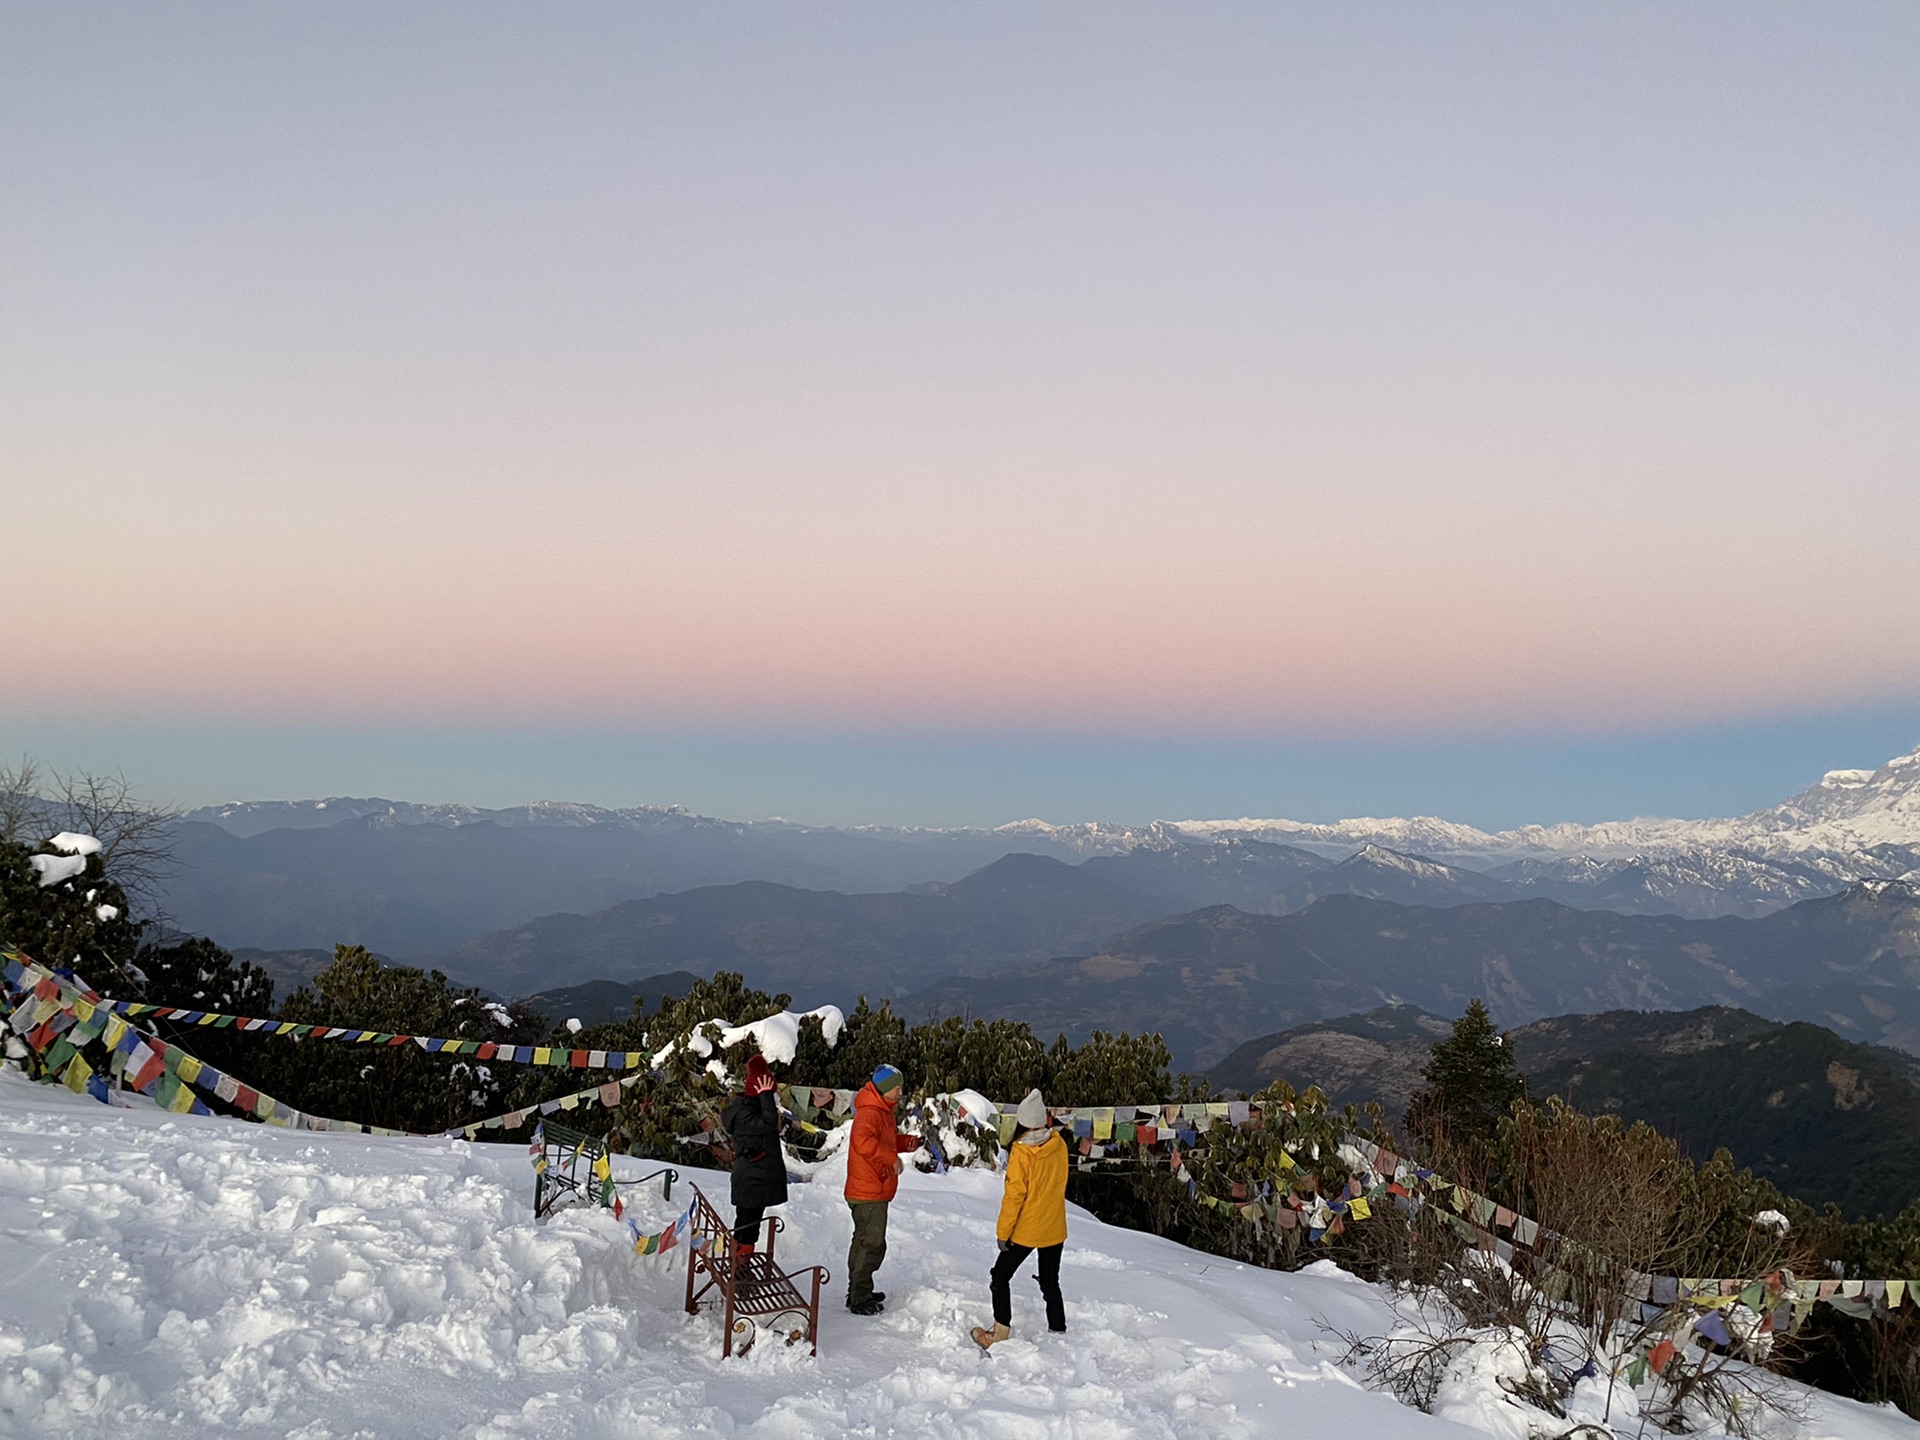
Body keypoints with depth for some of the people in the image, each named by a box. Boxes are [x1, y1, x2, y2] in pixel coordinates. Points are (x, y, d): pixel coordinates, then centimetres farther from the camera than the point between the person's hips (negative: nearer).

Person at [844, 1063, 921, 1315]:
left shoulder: (882, 1111, 14)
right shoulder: (869, 1113, -21)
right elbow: (864, 1142, -37)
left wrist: (908, 1142, 4)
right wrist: (892, 1158, -33)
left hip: (873, 1192, 11)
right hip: (869, 1193, -11)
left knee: (864, 1242, 19)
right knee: (872, 1244, -5)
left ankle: (859, 1292, 31)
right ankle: (859, 1300, 3)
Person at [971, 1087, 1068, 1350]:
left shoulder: (1021, 1153, -21)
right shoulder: (1059, 1145, -7)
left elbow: (1014, 1195, -17)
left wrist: (1003, 1232, -10)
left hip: (1025, 1230, -5)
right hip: (1055, 1229, 5)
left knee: (1000, 1277, 11)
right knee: (1050, 1282, 18)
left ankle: (1001, 1333, 6)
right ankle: (1058, 1332, 19)